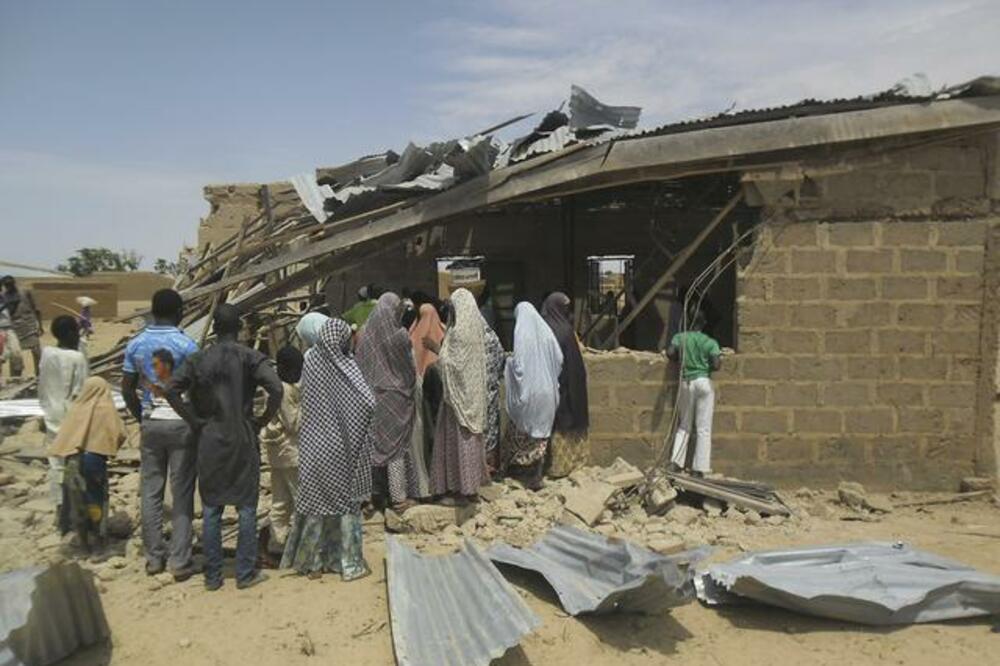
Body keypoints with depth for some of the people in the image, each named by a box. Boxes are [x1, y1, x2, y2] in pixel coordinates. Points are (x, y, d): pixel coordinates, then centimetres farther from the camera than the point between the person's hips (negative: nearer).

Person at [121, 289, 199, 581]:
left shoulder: (135, 344, 3)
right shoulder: (186, 344, -10)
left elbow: (127, 389, 5)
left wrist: (141, 419, 17)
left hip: (150, 423, 4)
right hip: (181, 423, -4)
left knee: (150, 492, 12)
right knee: (182, 494, 2)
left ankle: (154, 557, 19)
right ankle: (180, 561, 6)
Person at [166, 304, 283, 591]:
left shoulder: (199, 360, 1)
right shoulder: (250, 357, -8)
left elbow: (172, 390, -6)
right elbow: (276, 389, -20)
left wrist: (195, 421, 0)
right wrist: (262, 421, -6)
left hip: (209, 441, 3)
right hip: (243, 441, -2)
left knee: (211, 509, 12)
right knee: (246, 508, 8)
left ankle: (212, 575, 20)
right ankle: (246, 573, 14)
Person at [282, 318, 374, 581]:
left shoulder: (309, 360, -6)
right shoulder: (346, 367, -17)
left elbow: (304, 398, 5)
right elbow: (369, 403, -20)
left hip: (313, 445, 4)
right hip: (342, 448, -4)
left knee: (314, 501, 15)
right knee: (347, 503, 10)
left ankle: (311, 561, 26)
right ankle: (351, 564, 18)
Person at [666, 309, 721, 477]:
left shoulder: (680, 337, 3)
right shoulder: (710, 342, -3)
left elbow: (670, 353, -11)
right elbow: (716, 365, -11)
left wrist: (680, 360, 8)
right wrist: (706, 367, 11)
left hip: (686, 383, 3)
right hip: (703, 382, -3)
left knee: (684, 425, 15)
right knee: (704, 428, 2)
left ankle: (676, 462, 6)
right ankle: (699, 468, 1)